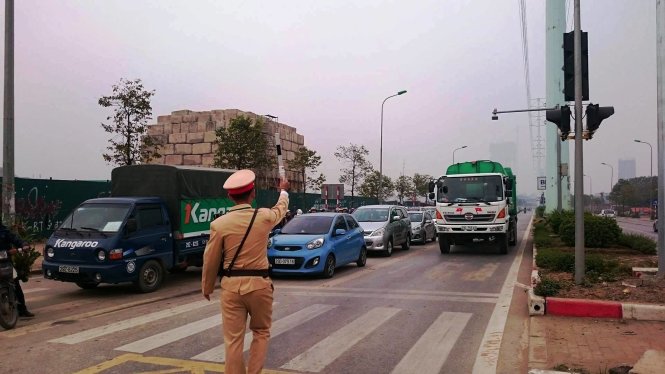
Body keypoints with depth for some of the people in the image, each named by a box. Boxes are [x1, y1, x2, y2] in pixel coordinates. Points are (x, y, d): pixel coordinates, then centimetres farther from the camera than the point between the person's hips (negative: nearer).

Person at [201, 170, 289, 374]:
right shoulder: (264, 217, -5)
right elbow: (281, 208, 19)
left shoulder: (219, 224, -7)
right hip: (259, 284, 1)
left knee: (233, 339, 6)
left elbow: (210, 260, 1)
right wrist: (284, 191, 41)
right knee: (261, 332, 19)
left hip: (232, 286, 0)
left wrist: (207, 287, 17)